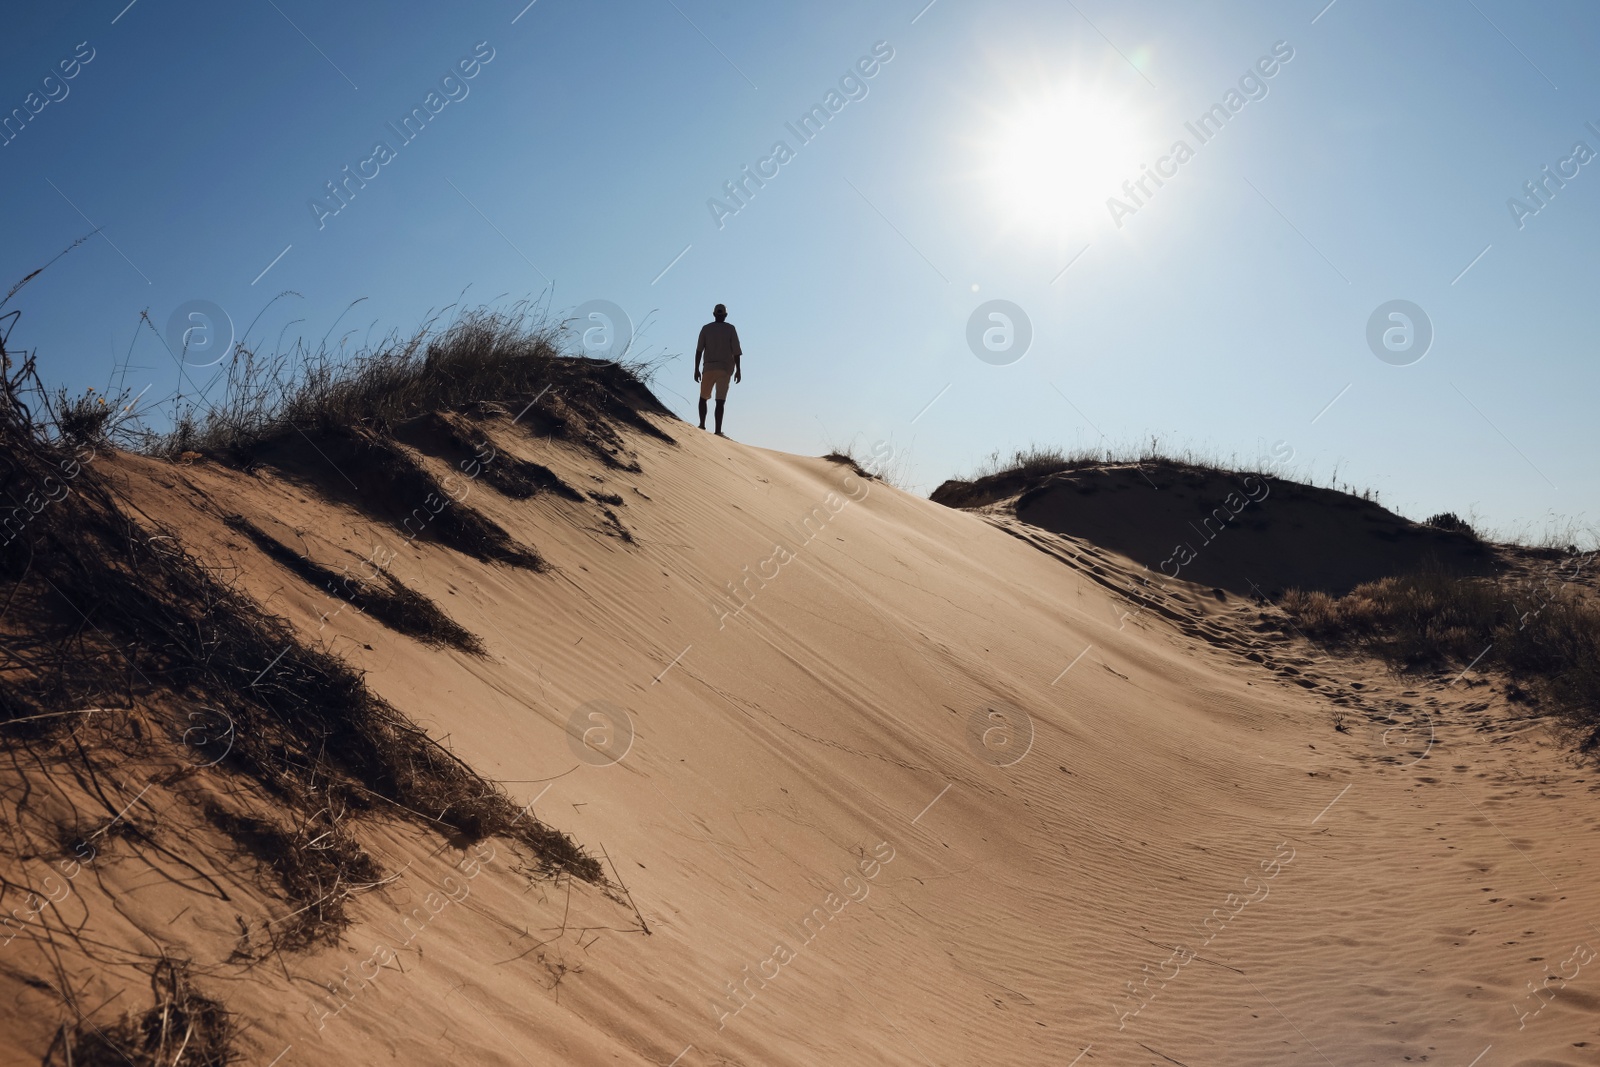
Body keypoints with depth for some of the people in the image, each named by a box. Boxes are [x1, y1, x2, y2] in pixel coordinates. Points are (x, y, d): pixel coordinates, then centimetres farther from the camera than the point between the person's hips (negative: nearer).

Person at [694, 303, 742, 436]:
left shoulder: (706, 328, 4)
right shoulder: (730, 329, 1)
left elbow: (699, 350, 0)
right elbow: (736, 351, -3)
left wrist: (696, 369, 3)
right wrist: (738, 370, 2)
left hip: (709, 368, 1)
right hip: (725, 368, -1)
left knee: (703, 397, 18)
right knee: (720, 400, -5)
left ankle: (702, 425, 10)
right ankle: (718, 431, -11)